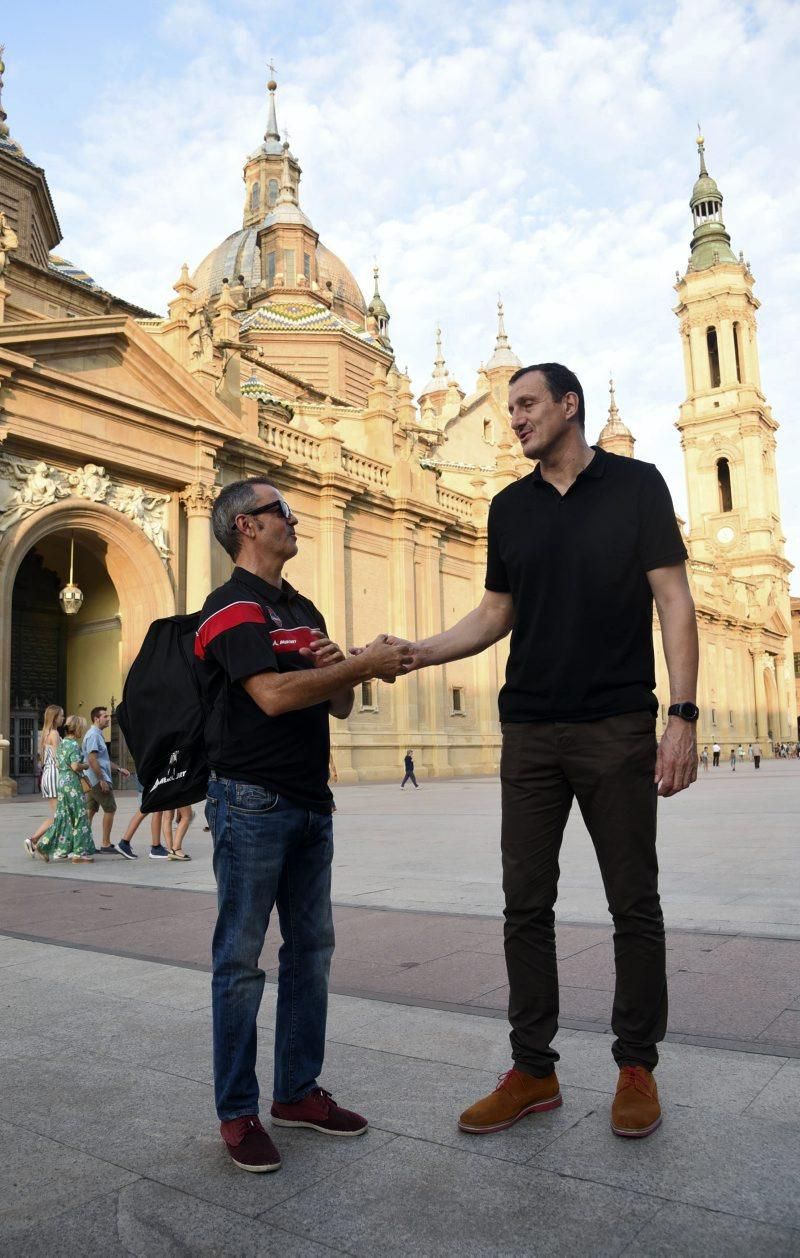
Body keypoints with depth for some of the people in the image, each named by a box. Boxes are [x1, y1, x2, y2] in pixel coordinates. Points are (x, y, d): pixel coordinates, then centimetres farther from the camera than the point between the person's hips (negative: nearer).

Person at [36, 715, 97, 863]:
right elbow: (75, 766, -21)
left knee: (63, 817, 14)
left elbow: (57, 763, 19)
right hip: (72, 782, -9)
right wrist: (86, 765, -4)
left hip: (62, 780, 9)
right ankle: (79, 853, 2)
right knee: (79, 817, -1)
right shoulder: (74, 744, -14)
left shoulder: (62, 743, 13)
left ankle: (44, 846, 14)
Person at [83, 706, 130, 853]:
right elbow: (92, 759, -22)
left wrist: (118, 769, 24)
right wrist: (102, 780, -23)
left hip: (93, 781, 10)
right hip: (99, 780, -10)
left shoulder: (97, 735, 19)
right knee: (110, 809, -4)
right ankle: (106, 845, 0)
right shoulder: (94, 735, -15)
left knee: (90, 811, 9)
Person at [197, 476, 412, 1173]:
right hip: (251, 802, -8)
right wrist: (365, 664, -17)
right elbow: (274, 694, -24)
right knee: (241, 958, 2)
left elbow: (338, 706, 17)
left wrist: (337, 672, -6)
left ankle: (299, 1090, 27)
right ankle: (237, 1113, 15)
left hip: (311, 802, 8)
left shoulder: (305, 610, 16)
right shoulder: (232, 606, -9)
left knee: (311, 948, 13)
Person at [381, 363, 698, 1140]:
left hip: (618, 726, -3)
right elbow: (496, 613, 13)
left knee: (633, 902, 6)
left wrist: (683, 714, -12)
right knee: (526, 903, 5)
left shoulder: (636, 486, 1)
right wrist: (421, 652, -2)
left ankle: (636, 1066, 23)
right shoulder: (509, 507, 11)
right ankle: (532, 1069, 18)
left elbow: (673, 602, -4)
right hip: (530, 731, 4)